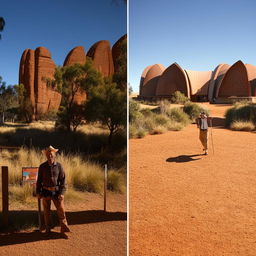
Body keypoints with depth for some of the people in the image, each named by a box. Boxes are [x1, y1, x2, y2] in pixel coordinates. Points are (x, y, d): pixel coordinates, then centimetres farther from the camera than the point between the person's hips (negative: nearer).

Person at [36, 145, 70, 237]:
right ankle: (47, 229, 24)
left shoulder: (59, 166, -4)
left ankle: (64, 229, 11)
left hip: (56, 192, -1)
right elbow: (39, 180, 5)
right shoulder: (42, 167, -1)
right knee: (46, 211, 10)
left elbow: (62, 180, -3)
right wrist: (38, 192, 2)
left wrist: (62, 193, -9)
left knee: (61, 210, -1)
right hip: (46, 192, 1)